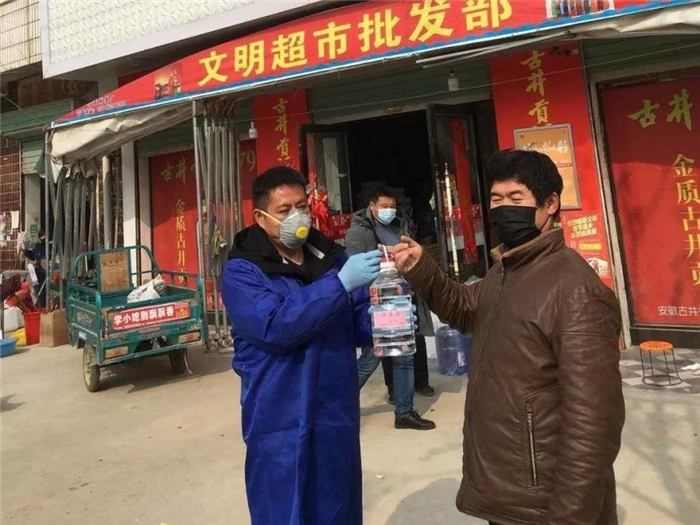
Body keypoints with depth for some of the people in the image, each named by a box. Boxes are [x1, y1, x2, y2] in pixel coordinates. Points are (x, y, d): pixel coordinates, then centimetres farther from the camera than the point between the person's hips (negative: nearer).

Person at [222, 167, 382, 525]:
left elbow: (360, 324, 8)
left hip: (338, 417, 5)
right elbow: (275, 327, -25)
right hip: (281, 423, -4)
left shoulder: (333, 257, 6)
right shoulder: (241, 271, -8)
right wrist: (340, 283, -27)